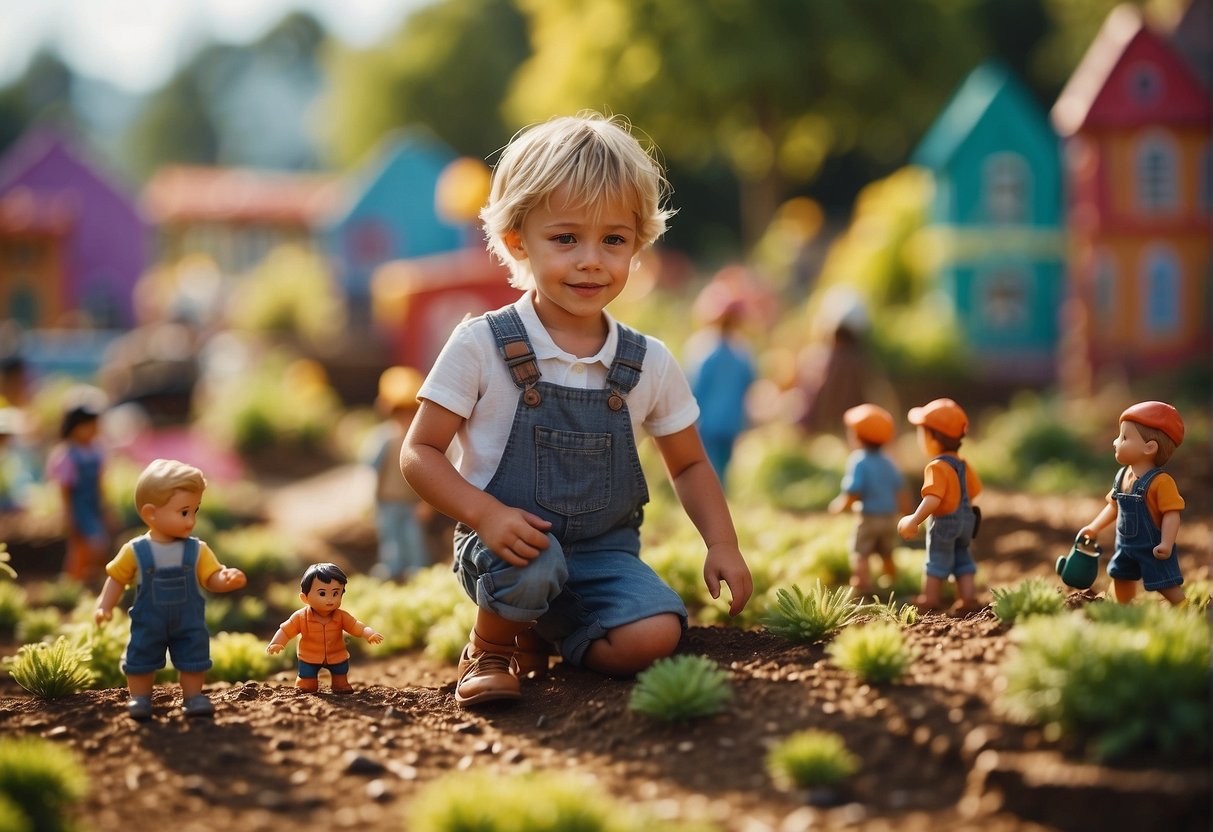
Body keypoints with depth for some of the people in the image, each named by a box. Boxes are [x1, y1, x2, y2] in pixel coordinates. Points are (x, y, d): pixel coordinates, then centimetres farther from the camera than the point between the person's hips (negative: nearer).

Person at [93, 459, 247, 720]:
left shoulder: (198, 551, -9)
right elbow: (117, 579, -2)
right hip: (148, 625, -1)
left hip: (189, 625, 1)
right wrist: (104, 607, -10)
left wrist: (227, 579, -35)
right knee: (141, 660, 7)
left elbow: (212, 578, -13)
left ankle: (193, 696, 21)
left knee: (193, 660, 7)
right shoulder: (135, 552, -12)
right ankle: (139, 697, 23)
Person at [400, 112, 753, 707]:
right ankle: (489, 650, -2)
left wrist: (722, 544, -1)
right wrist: (485, 513, -23)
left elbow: (688, 465, 14)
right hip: (509, 544, -3)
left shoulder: (648, 363, 1)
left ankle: (543, 637, 9)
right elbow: (420, 452, -6)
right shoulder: (482, 346, -9)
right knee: (532, 564, -37)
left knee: (654, 635, -23)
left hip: (604, 551, 4)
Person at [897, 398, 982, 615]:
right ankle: (969, 598, 13)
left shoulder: (937, 467, -24)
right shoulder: (963, 465, 3)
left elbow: (933, 499, -34)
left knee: (937, 561, 8)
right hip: (966, 519, 8)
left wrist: (914, 520, -32)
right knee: (963, 560, 16)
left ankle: (932, 598, 21)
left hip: (944, 522, -8)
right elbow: (972, 493, 12)